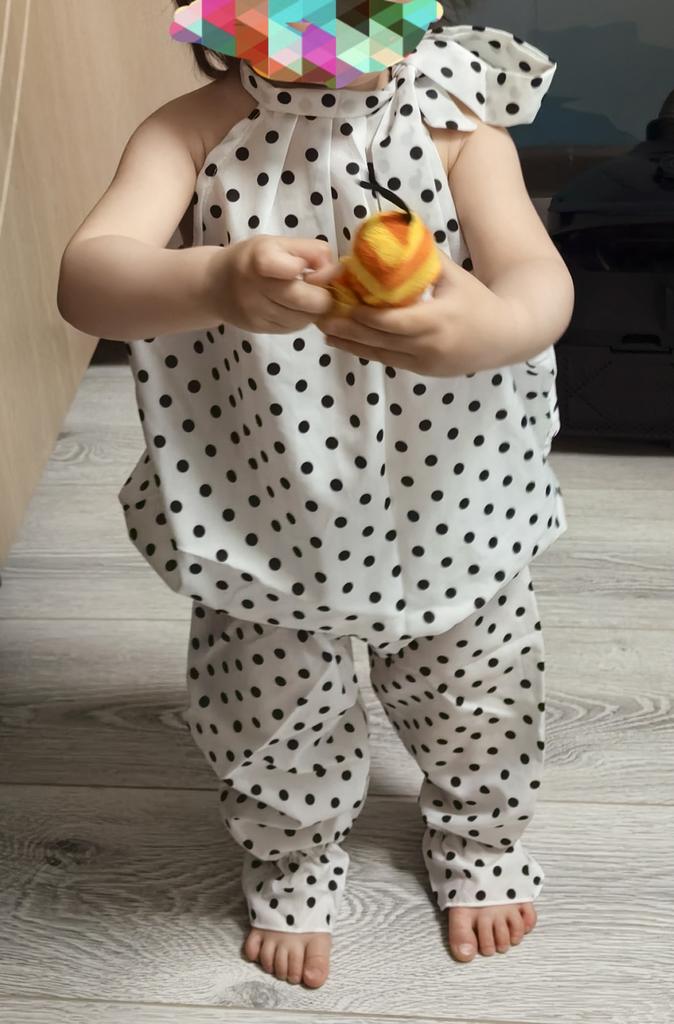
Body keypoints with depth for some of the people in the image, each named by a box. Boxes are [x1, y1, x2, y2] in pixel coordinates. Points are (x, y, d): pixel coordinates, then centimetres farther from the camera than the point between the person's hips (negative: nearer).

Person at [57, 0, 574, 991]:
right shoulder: (198, 128, -15)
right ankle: (293, 863, 54)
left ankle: (479, 838, 57)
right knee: (278, 720, 19)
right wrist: (216, 282, -52)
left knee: (477, 700, 22)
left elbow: (541, 279, -26)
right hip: (266, 518, 0)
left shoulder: (457, 120, -12)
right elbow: (87, 279, -29)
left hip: (447, 507, 1)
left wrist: (488, 328, -51)